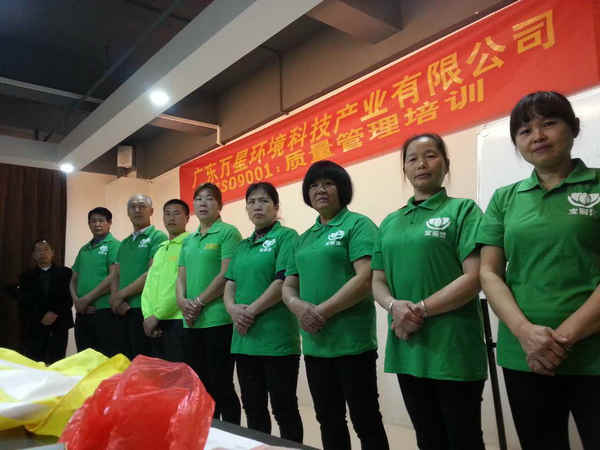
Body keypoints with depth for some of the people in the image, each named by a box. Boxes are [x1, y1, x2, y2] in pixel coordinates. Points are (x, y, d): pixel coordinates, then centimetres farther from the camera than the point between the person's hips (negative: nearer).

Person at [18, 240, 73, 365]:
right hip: (34, 326, 1)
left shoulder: (65, 272, 10)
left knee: (56, 364, -6)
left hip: (59, 325, -1)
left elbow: (70, 297, 1)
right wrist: (41, 317, -9)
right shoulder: (26, 276, 14)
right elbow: (24, 302, 3)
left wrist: (55, 313, -11)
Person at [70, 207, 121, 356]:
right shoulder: (84, 250, 19)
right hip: (82, 312, 7)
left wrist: (86, 299, -11)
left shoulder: (114, 245, -4)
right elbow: (74, 279, 20)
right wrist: (76, 300, 0)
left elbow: (113, 277, -14)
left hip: (104, 311, -7)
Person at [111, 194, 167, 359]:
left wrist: (121, 295, -7)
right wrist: (115, 299, -3)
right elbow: (116, 275, 16)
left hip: (144, 308, -7)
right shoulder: (124, 243, 20)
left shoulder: (158, 237, -4)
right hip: (121, 310, 7)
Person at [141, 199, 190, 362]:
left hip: (177, 319, -7)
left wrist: (157, 315, -12)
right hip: (155, 324, 7)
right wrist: (148, 316, -2)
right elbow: (149, 285, 13)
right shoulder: (160, 249, 19)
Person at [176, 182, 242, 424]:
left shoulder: (228, 232, -5)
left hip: (218, 320, -7)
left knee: (221, 385, -1)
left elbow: (227, 275, -13)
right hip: (191, 322, 7)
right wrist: (182, 301, -3)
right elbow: (181, 277, 16)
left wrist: (199, 302, -12)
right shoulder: (189, 240, 18)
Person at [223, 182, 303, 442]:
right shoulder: (243, 246, 17)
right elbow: (230, 284, 13)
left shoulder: (286, 236, -4)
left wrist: (251, 311, -15)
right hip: (244, 338, 7)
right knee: (253, 408, 16)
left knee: (284, 408, 3)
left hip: (276, 339, -7)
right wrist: (233, 309, -8)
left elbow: (284, 282, -15)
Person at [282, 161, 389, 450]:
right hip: (314, 343, 7)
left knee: (366, 421, 4)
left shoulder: (358, 224, -5)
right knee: (329, 420, 17)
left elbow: (366, 278, -18)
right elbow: (288, 286, 13)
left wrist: (322, 311, -18)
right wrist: (299, 307, -9)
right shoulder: (304, 238, 15)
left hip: (352, 340, -6)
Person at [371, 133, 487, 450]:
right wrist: (395, 306, -12)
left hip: (453, 348, -5)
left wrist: (420, 309, -18)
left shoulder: (463, 210, -2)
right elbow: (377, 281, 10)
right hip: (406, 348, 5)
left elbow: (475, 276, -13)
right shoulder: (390, 222, 13)